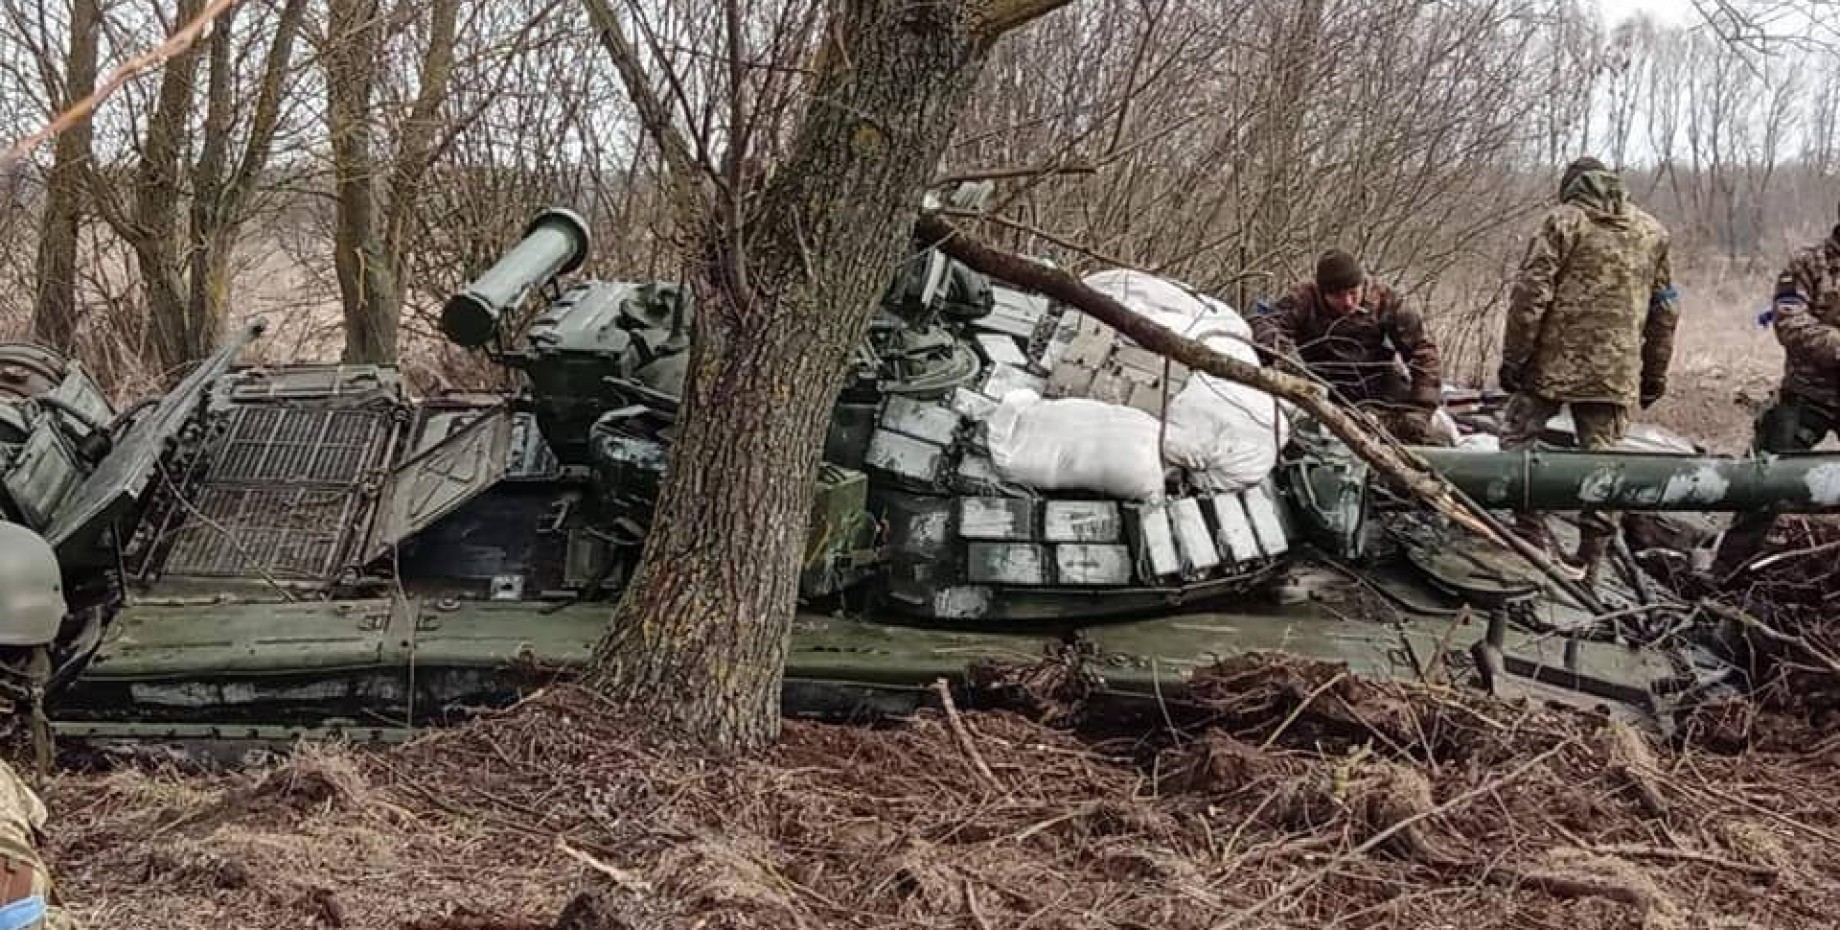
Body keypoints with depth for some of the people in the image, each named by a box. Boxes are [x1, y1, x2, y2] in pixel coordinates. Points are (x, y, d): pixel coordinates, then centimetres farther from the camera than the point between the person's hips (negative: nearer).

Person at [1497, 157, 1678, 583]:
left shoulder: (1564, 220, -2)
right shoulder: (1653, 232, 14)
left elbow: (1532, 293, -9)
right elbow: (1665, 309, 17)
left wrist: (1513, 355, -5)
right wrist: (1655, 372, 23)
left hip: (1555, 360, -4)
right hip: (1617, 369, 4)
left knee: (1518, 437, 10)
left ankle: (1533, 530, 2)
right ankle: (1592, 556, 10)